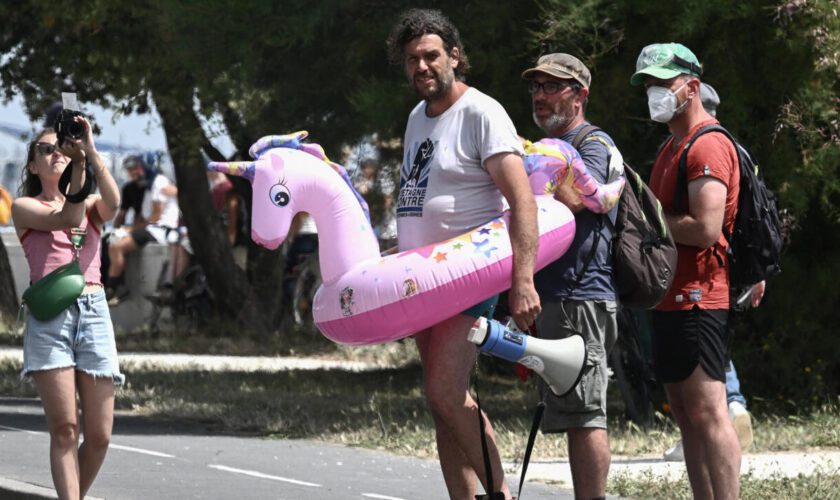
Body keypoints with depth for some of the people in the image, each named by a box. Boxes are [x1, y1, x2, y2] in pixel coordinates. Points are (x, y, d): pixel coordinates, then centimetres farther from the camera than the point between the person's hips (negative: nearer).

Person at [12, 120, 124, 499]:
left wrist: (89, 152, -13)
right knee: (65, 428, -13)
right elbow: (67, 219, -8)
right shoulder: (24, 207, 11)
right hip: (49, 314, -3)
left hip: (94, 312, 3)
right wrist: (77, 167, -12)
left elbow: (112, 203, -6)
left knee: (99, 435, -1)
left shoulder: (91, 205, 19)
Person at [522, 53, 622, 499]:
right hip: (551, 299, 10)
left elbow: (573, 198, -25)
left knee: (583, 415, -11)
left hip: (580, 299, -10)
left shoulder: (594, 145, -6)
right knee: (577, 416, 9)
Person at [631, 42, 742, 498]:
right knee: (685, 414, 9)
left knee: (707, 411, -14)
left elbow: (705, 228, -21)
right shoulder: (672, 146, 21)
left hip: (697, 301, -11)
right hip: (671, 300, 11)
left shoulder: (708, 146, -11)